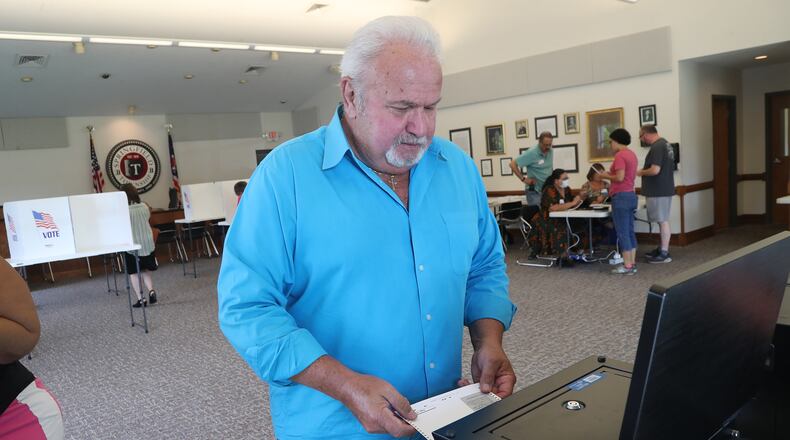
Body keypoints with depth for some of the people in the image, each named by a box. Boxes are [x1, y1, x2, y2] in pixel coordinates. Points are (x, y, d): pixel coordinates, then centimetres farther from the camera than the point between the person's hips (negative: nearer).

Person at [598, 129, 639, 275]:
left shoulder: (620, 155, -15)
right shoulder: (632, 154, 15)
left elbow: (620, 178, -21)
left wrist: (607, 176, -5)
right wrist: (612, 174, 14)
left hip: (621, 196, -10)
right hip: (630, 195, 10)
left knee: (622, 233, -5)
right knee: (630, 232, 12)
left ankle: (627, 266, -2)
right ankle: (632, 264, 15)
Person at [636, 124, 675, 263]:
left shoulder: (657, 147, -19)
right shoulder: (665, 144, 14)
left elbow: (655, 170, -25)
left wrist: (640, 172, -8)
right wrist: (644, 170, 13)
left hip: (658, 191, -10)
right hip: (664, 189, 10)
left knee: (663, 221, -5)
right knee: (663, 220, 15)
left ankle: (664, 254, -1)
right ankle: (662, 248, 24)